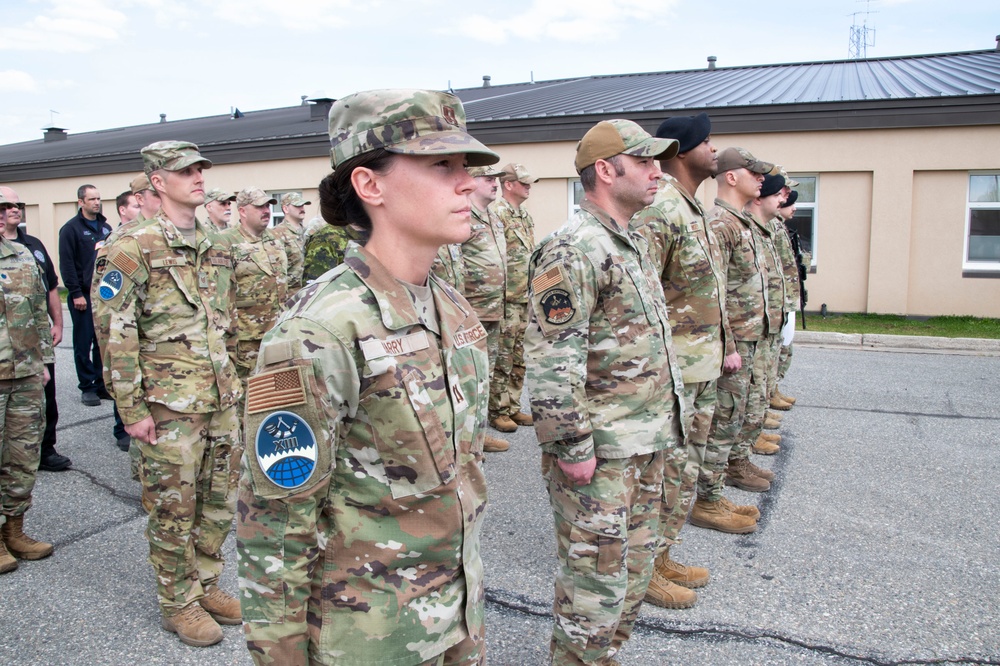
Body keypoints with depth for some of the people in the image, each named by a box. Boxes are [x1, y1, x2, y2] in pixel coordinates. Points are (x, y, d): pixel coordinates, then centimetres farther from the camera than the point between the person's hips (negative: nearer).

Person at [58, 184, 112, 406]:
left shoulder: (105, 227, 13)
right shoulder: (71, 228, -4)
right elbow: (66, 264, -9)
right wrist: (76, 293, -13)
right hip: (83, 296, -5)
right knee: (84, 343, 2)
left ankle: (102, 384, 16)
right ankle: (88, 387, 9)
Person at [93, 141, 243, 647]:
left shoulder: (216, 247, 11)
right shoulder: (135, 248, -10)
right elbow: (115, 332, -12)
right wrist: (132, 409, -14)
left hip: (222, 398, 6)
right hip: (171, 403, -6)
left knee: (219, 501, 15)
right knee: (174, 508, 6)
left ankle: (205, 585, 33)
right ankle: (178, 604, 23)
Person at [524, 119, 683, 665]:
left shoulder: (631, 242, 14)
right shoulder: (572, 251, -18)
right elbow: (550, 362, -23)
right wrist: (572, 447, -21)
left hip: (646, 445, 10)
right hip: (599, 454, -10)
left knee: (633, 572, 21)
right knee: (596, 582, 3)